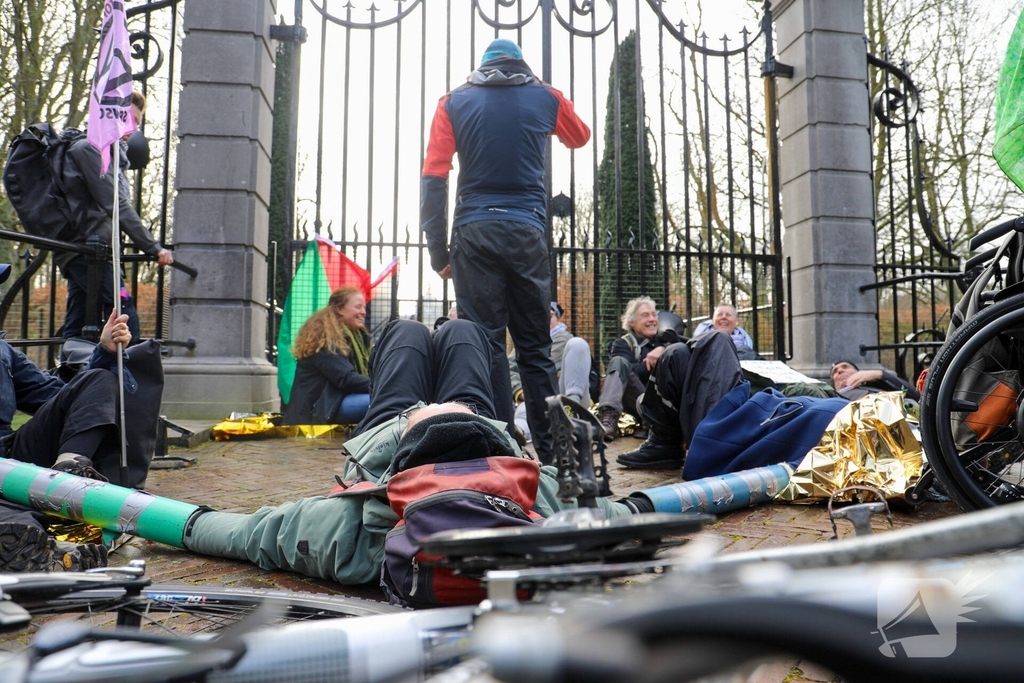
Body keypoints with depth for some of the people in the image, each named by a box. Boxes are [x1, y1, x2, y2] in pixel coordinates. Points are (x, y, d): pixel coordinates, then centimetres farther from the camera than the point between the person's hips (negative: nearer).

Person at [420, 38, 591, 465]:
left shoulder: (455, 102, 10)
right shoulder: (546, 98, 12)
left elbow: (433, 178, 0)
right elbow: (579, 137, 33)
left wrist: (439, 252, 2)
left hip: (474, 232, -1)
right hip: (527, 231, 1)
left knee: (484, 344, -1)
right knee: (535, 347, 6)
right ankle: (550, 452, 7)